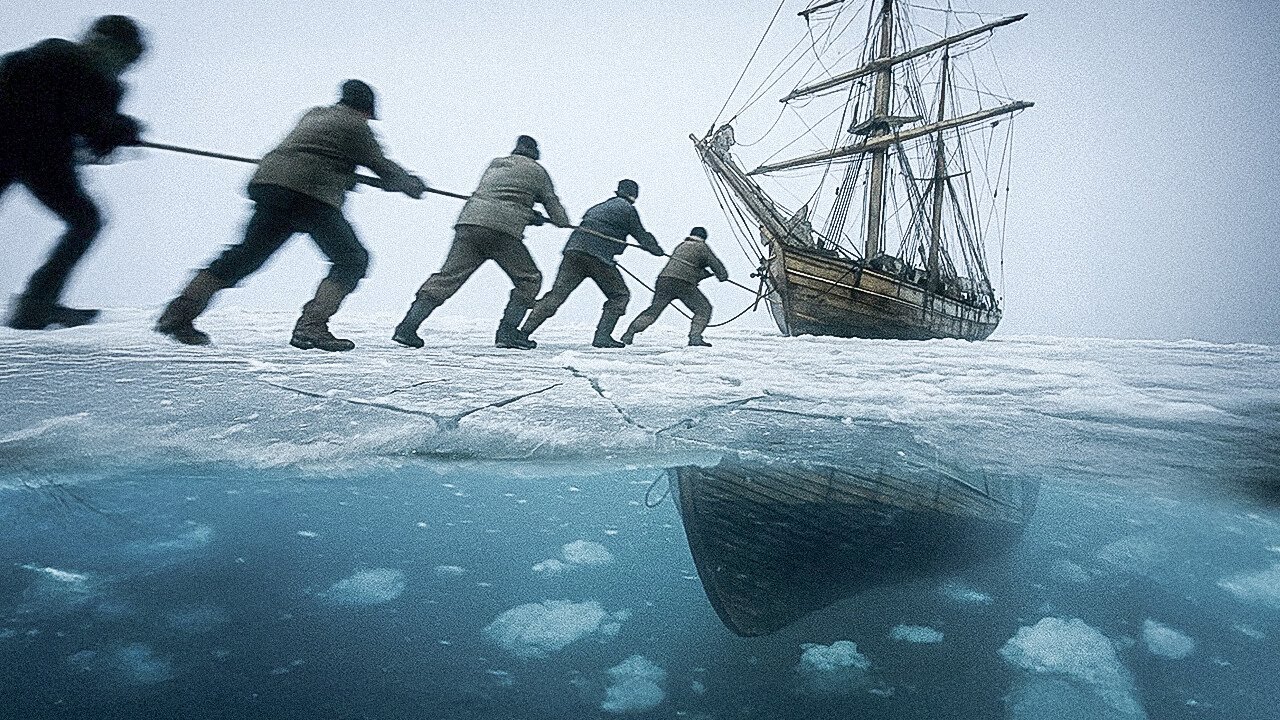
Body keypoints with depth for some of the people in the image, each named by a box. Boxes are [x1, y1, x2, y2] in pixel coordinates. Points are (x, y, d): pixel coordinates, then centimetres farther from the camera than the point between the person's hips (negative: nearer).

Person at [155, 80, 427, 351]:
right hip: (312, 195, -8)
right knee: (353, 260, 1)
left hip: (269, 181, 8)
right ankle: (311, 326, -12)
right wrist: (414, 186, 24)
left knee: (246, 255, 16)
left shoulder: (314, 114, 29)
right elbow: (383, 167, 9)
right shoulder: (356, 126, 8)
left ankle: (178, 315, 16)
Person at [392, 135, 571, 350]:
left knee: (447, 277, 4)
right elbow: (552, 203, 22)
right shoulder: (537, 171, 16)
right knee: (529, 279, 10)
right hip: (503, 230, -5)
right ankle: (507, 332, 0)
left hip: (469, 221, 5)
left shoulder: (495, 164, 29)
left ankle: (406, 328, -2)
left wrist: (530, 216, 29)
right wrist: (565, 223, 41)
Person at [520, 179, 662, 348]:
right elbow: (641, 235, 14)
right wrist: (659, 251, 31)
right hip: (598, 255, -6)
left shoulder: (598, 207, 31)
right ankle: (602, 337, -1)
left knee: (556, 294, 1)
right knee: (620, 295, 10)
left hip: (574, 250, 6)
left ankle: (524, 332, -6)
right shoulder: (628, 209, 10)